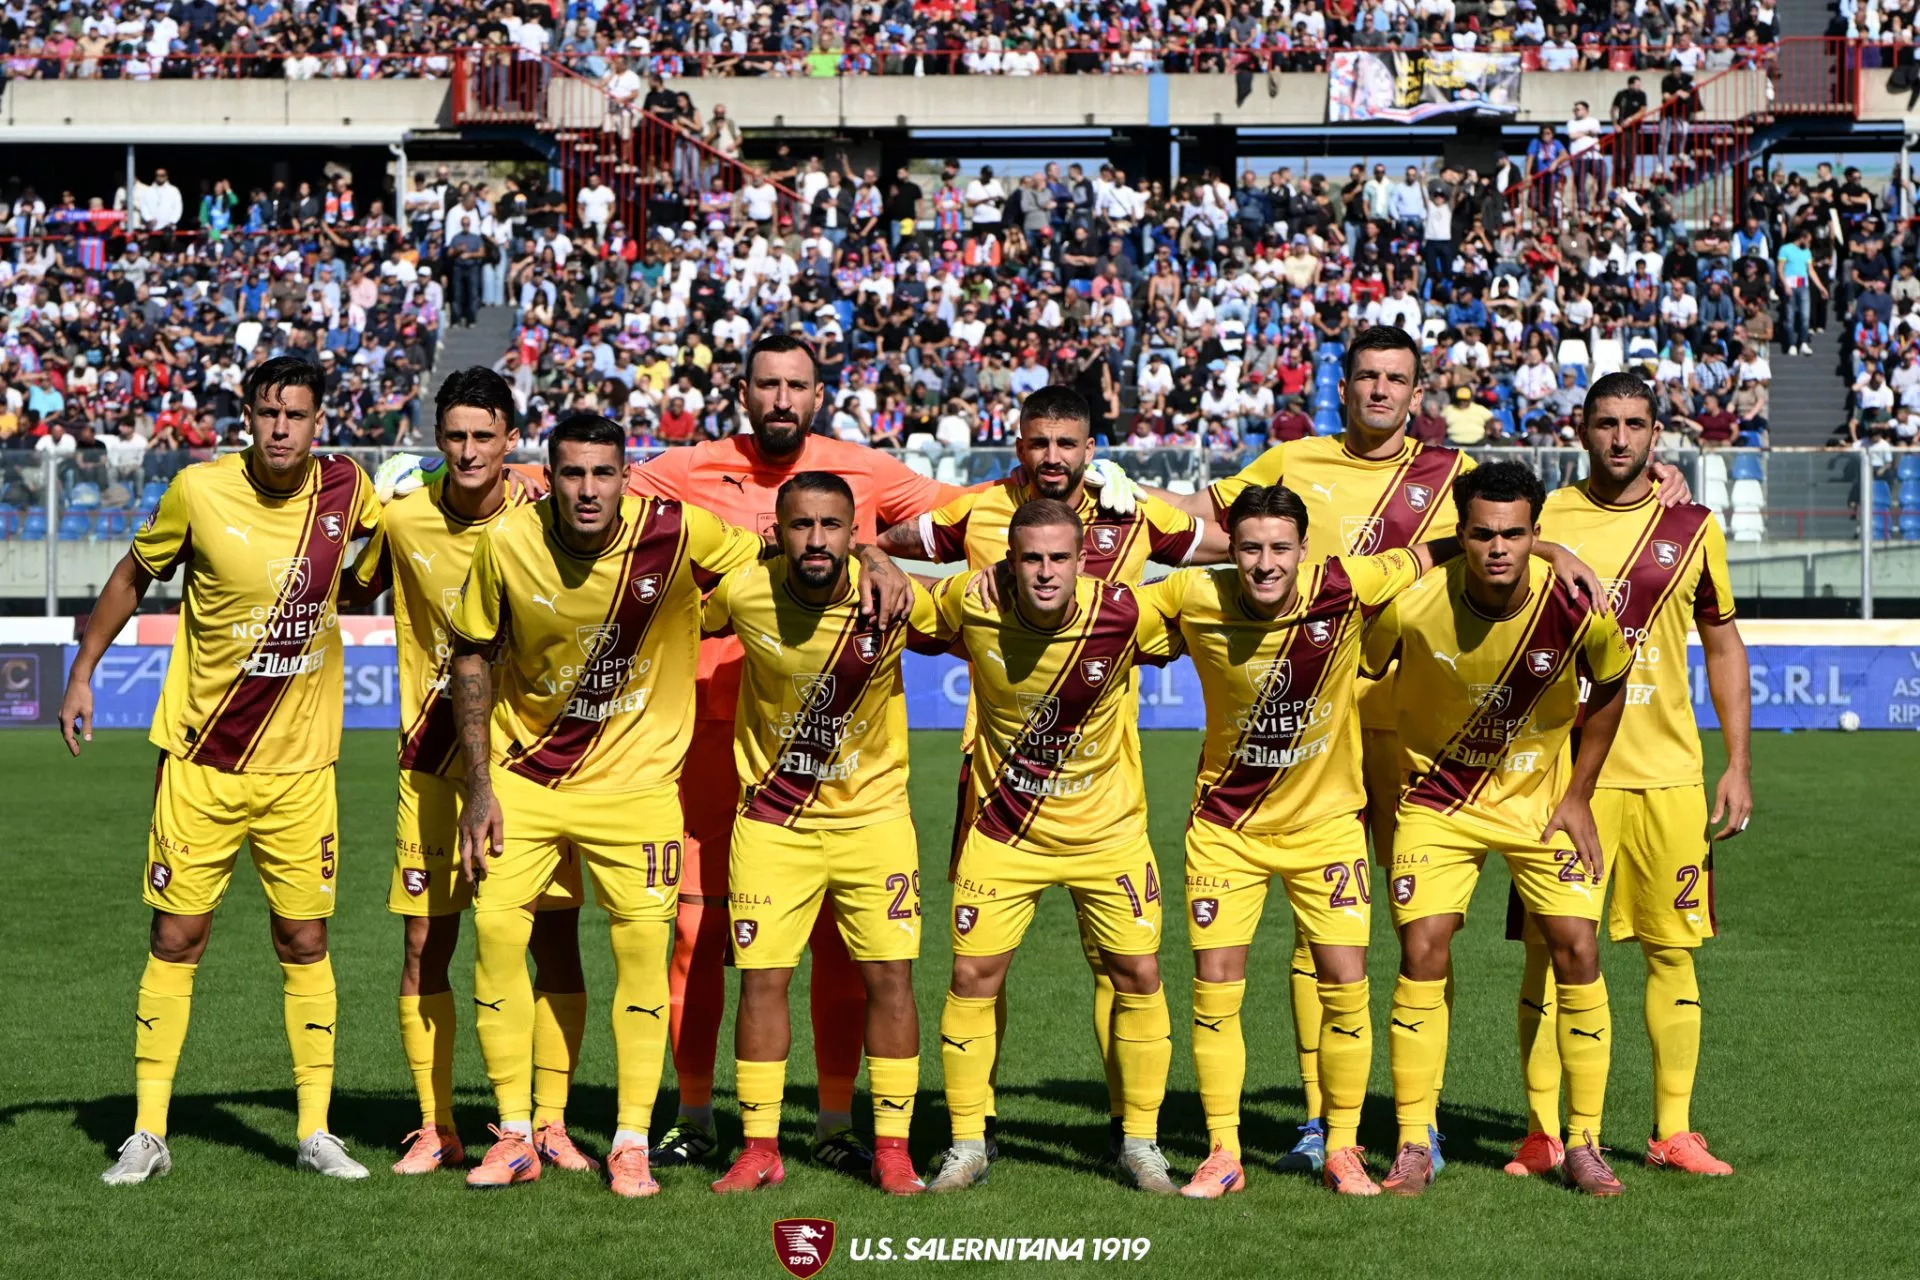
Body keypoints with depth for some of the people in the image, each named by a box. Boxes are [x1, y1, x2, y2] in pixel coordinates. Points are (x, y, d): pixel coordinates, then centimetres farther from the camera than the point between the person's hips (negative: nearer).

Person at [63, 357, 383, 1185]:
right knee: (176, 938, 2)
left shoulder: (345, 488, -4)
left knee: (304, 941, 4)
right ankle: (147, 1132, 10)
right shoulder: (198, 491, -10)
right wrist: (83, 669, 9)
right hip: (201, 759, -1)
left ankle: (315, 1130, 14)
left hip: (300, 764, 2)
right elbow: (136, 575, 8)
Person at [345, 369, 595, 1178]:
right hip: (436, 752, 1)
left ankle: (549, 1124, 9)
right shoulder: (403, 519, -3)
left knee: (556, 937, -2)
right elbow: (356, 592, 14)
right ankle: (435, 1129, 12)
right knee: (425, 944, 0)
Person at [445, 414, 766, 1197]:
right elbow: (472, 657, -1)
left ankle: (632, 1144, 8)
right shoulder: (507, 542, -13)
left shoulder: (677, 532, -18)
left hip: (634, 774, -1)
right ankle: (514, 1136, 12)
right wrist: (479, 786, -3)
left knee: (643, 941, -5)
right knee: (497, 928, -4)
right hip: (524, 772, 1)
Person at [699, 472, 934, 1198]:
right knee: (761, 975, -1)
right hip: (771, 820, 0)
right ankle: (760, 1147, 12)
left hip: (873, 816, 0)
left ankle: (892, 1146, 9)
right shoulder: (743, 594, -14)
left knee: (890, 973, -2)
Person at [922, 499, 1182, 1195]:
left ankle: (1141, 1142, 16)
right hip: (1004, 829, 1)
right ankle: (967, 1145, 14)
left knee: (1138, 973, -1)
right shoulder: (972, 605, -18)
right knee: (972, 974, -1)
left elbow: (1186, 638, 3)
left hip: (1107, 830, 0)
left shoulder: (1124, 614, -20)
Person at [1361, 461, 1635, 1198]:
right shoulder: (1413, 606, -23)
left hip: (1540, 797, 1)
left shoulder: (1576, 610, -21)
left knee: (1577, 949, -8)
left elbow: (1610, 688, 0)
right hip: (1437, 796, -1)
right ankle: (1413, 1147, -1)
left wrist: (1578, 796, 0)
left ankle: (1584, 1145, 4)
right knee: (1423, 951, -12)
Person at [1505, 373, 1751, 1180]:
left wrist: (1739, 765, 5)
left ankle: (1672, 1132, 12)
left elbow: (1723, 645, 11)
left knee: (1672, 949, 4)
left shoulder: (1691, 528, 5)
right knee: (1549, 949, -2)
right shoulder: (1543, 522, 1)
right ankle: (1543, 1133, 7)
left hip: (1667, 773, 2)